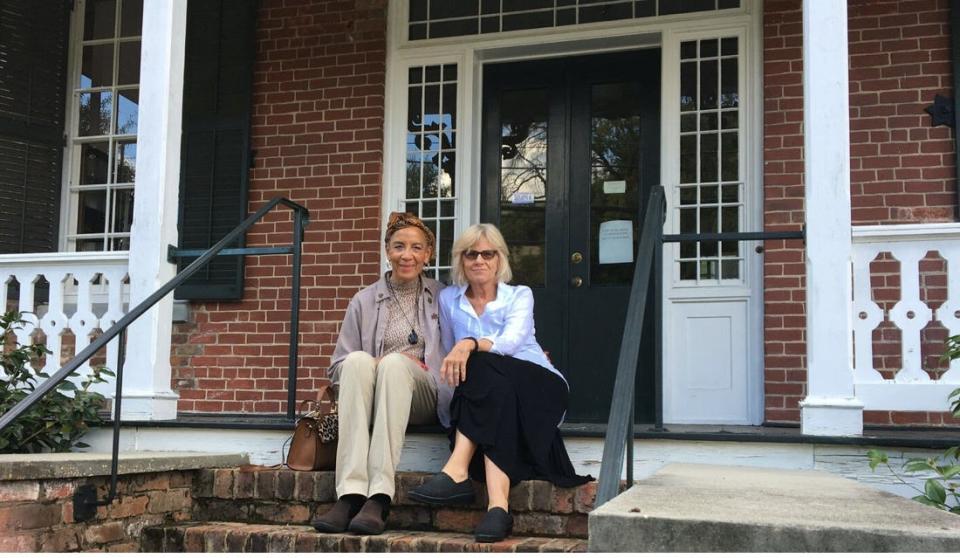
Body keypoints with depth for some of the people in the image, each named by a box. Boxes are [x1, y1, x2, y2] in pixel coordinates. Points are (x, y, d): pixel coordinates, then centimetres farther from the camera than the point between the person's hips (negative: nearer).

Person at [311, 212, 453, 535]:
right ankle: (350, 494, -43)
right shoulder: (365, 301, 17)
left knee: (395, 364, -34)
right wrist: (375, 364, -5)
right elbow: (338, 367, 13)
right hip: (371, 397, 1)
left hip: (427, 397, -1)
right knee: (359, 360, -33)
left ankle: (379, 498, -44)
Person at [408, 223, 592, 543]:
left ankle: (457, 472, -43)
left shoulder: (519, 296, 3)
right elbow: (450, 356, 22)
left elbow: (512, 341, -18)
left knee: (482, 368, -33)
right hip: (486, 394, 2)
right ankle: (497, 504, -48)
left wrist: (470, 345, -36)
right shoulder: (448, 299, 12)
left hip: (539, 390, -2)